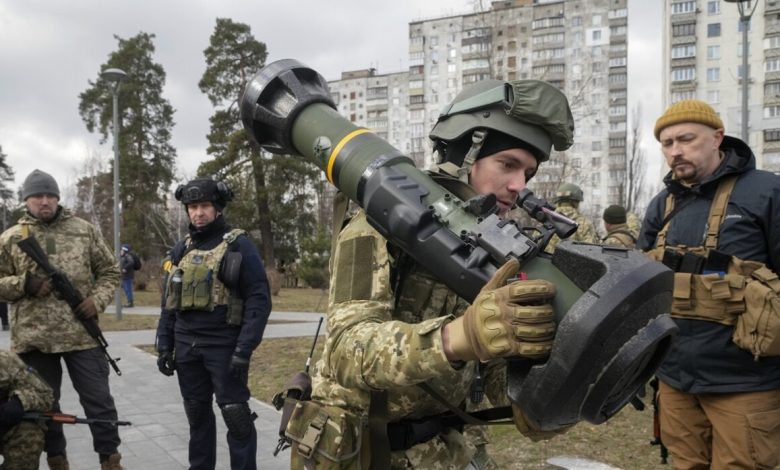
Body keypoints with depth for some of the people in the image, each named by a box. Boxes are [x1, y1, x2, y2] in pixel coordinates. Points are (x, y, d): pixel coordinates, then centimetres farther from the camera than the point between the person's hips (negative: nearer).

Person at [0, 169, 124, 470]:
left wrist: (98, 300, -7)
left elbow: (110, 271, 10)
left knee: (98, 398, 3)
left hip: (82, 333, 0)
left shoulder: (84, 230, 5)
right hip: (33, 338, 1)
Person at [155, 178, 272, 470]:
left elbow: (259, 300, -11)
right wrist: (164, 346, 9)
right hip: (187, 347, 6)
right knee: (197, 413, 13)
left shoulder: (239, 245, -6)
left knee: (236, 415, -4)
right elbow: (169, 302, 16)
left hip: (224, 346, -5)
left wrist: (244, 350, -18)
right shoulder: (181, 249, 11)